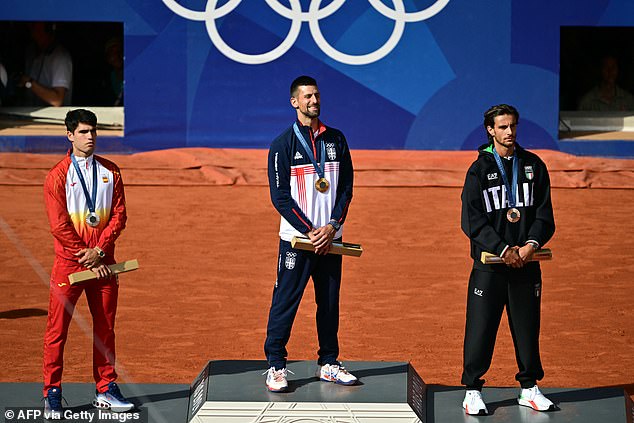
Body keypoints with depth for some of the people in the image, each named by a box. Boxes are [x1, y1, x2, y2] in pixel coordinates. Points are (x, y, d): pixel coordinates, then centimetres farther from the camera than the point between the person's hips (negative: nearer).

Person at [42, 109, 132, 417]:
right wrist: (88, 260, -10)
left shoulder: (110, 171, 9)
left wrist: (99, 250, -10)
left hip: (103, 261, 4)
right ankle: (52, 394, 4)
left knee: (105, 326, 8)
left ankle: (106, 390, 17)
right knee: (57, 328, -3)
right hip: (69, 261, -3)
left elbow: (119, 215, 4)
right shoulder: (58, 175, -3)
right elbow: (59, 224, -8)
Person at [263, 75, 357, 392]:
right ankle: (275, 365, 4)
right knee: (285, 302, -4)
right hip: (296, 238, -4)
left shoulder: (336, 140, 10)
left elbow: (346, 188, 8)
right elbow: (280, 197, -8)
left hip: (330, 238, 4)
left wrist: (332, 226, -6)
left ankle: (328, 363, 20)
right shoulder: (283, 144, -3)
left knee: (330, 302, 10)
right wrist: (310, 231, -14)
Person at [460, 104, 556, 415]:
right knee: (480, 328, -2)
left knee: (527, 327, 9)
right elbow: (472, 220, -8)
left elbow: (545, 212, 6)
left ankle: (529, 388, 22)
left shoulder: (533, 165, 9)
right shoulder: (480, 169, -1)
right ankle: (473, 390, 9)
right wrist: (503, 249, -16)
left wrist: (532, 243, -11)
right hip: (489, 263, -3)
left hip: (527, 262, 3)